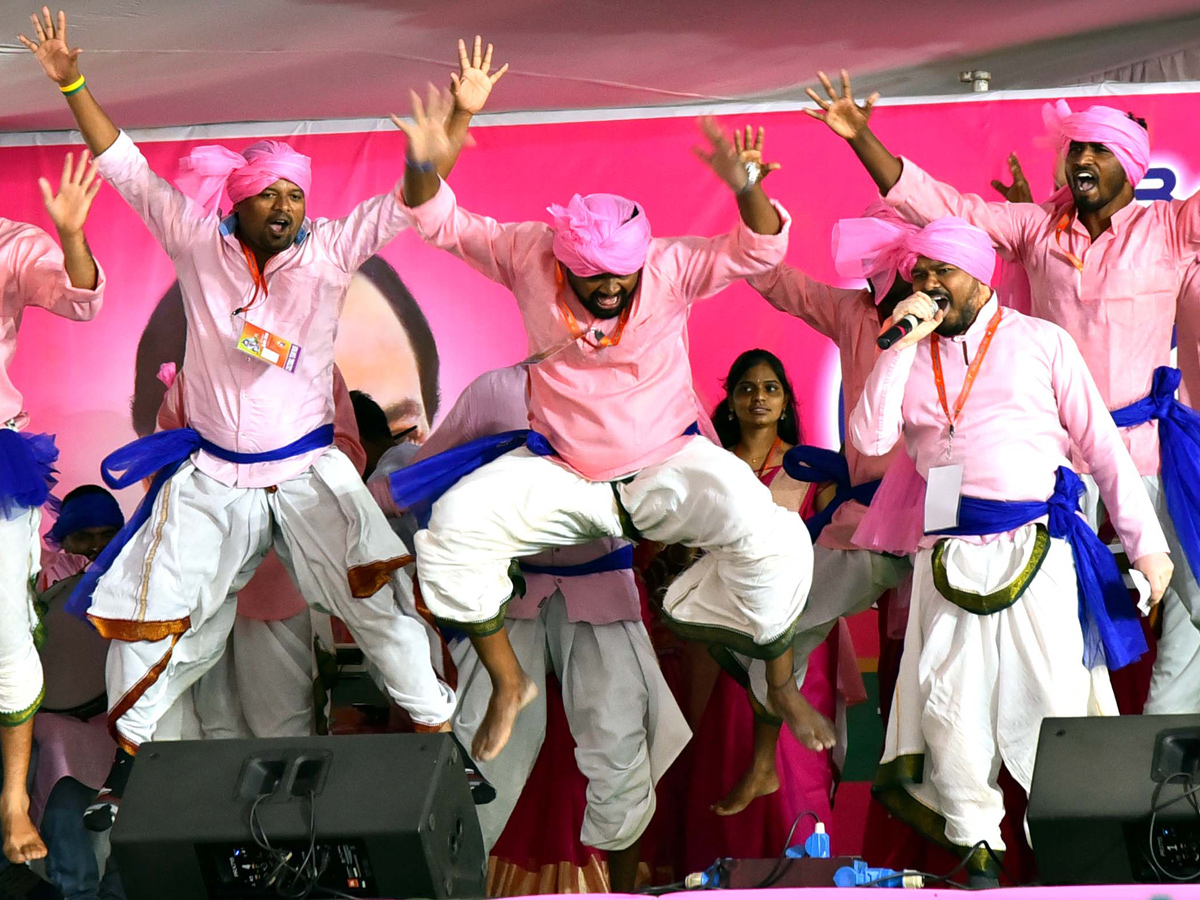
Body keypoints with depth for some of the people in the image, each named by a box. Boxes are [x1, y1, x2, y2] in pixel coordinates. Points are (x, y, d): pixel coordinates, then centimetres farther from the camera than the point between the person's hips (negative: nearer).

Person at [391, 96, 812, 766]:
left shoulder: (670, 267, -17)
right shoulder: (530, 256, -14)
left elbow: (761, 251, -25)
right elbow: (442, 224, -11)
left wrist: (745, 187, -46)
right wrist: (425, 168, -33)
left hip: (668, 463, -2)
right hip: (561, 472, 2)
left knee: (770, 538, -27)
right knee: (454, 528, -20)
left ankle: (782, 685, -3)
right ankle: (509, 685, -1)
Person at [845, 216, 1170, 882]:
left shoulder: (1041, 342, 8)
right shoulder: (909, 357, 14)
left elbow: (1102, 445, 7)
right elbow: (870, 439, -1)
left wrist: (1146, 545, 3)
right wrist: (902, 344, -3)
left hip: (1037, 548, -2)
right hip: (950, 552, 2)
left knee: (1052, 698, -7)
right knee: (951, 703, 0)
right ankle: (975, 844, 11)